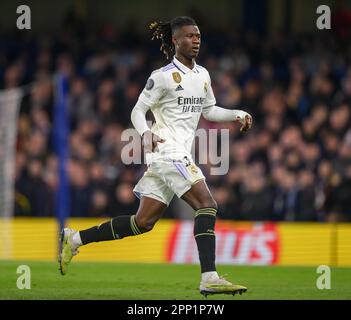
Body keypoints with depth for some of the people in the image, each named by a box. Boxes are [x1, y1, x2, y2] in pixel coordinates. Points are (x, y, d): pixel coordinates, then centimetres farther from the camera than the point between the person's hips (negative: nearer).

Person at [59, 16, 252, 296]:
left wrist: (238, 114, 12)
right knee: (207, 204, -21)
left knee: (144, 222, 8)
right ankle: (209, 279, -27)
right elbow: (138, 111, -5)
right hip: (167, 150, -8)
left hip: (180, 155, 8)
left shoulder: (202, 75, 15)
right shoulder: (163, 77, -7)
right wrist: (146, 133, -24)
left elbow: (209, 110, 27)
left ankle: (74, 239, 17)